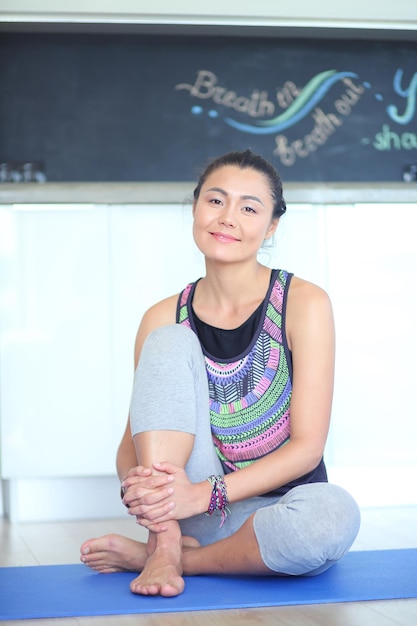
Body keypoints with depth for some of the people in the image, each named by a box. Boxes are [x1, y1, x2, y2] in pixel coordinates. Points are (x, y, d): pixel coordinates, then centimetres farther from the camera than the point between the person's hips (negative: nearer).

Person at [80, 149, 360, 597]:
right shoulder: (164, 319, 1)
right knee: (170, 342, -16)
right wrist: (135, 484, -23)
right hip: (192, 512, 1)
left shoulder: (304, 303, -8)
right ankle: (166, 544, -22)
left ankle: (163, 556, -15)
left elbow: (307, 446, -13)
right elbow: (131, 442, 2)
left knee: (335, 514, -38)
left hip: (277, 508, -1)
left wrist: (205, 493, -24)